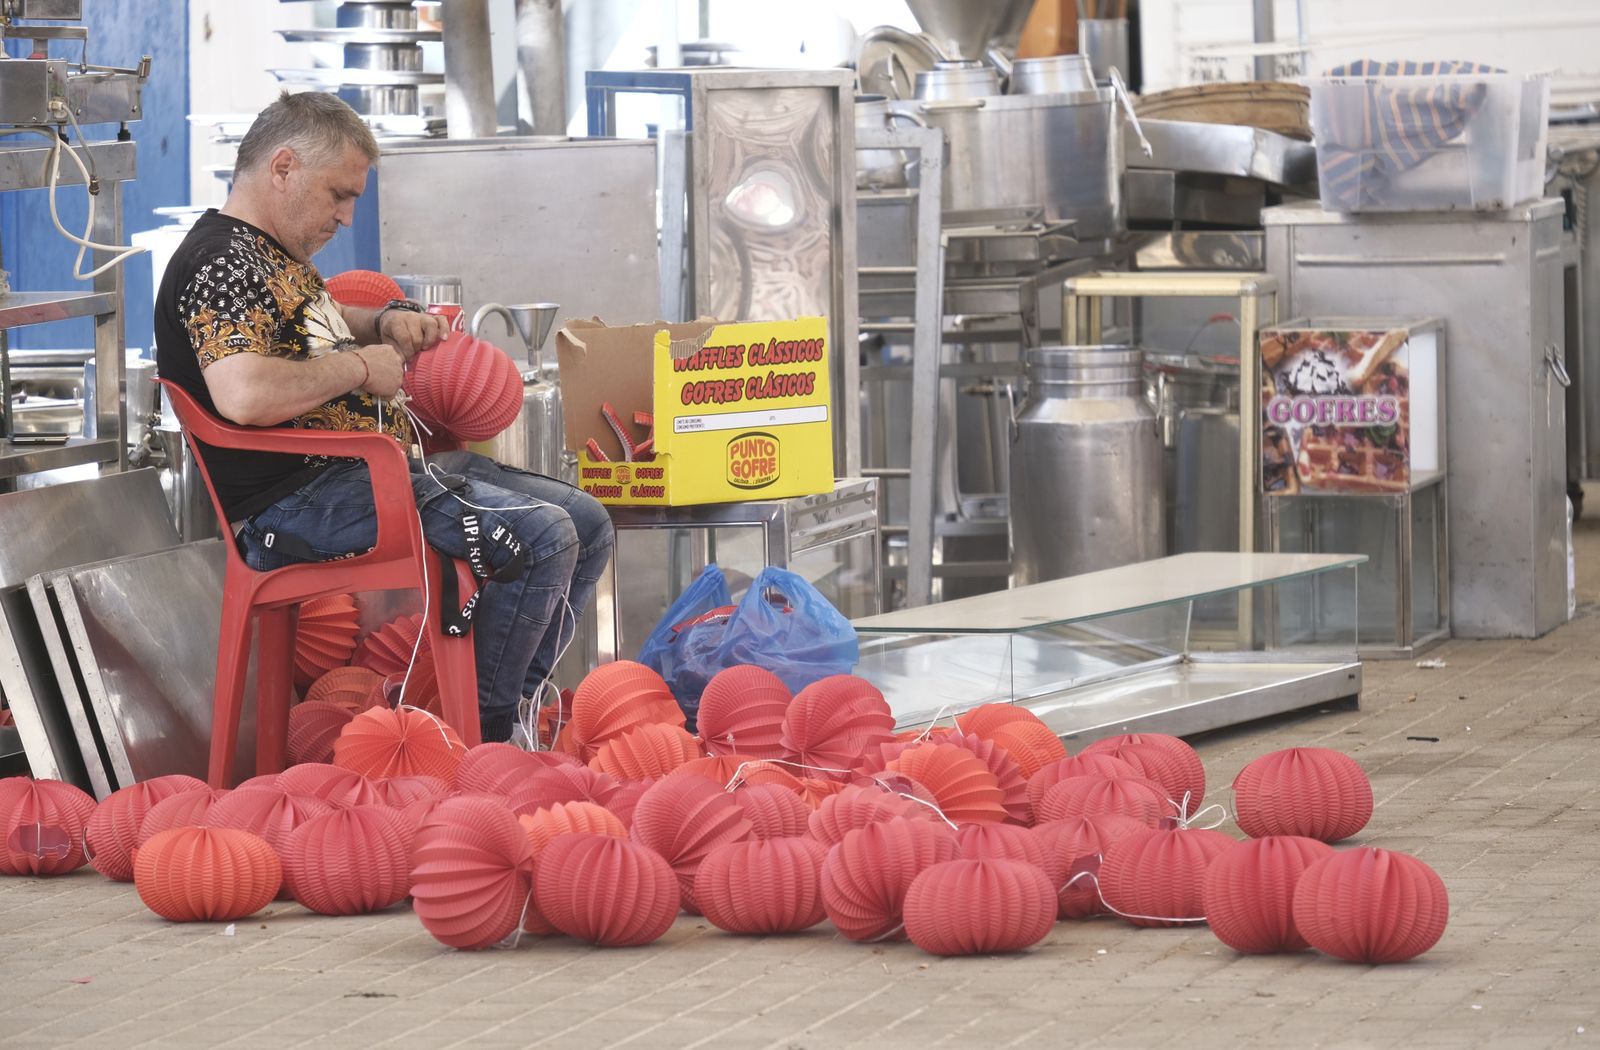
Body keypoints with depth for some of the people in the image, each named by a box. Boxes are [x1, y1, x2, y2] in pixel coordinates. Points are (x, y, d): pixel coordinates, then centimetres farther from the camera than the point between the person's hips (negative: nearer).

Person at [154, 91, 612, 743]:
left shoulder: (275, 256, 20)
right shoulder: (221, 261, -14)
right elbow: (242, 395, -32)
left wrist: (386, 323, 19)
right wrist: (360, 368, -17)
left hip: (369, 470, 11)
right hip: (297, 502, -11)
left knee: (585, 523, 9)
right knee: (539, 537, -23)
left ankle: (506, 711, 9)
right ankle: (480, 733, -12)